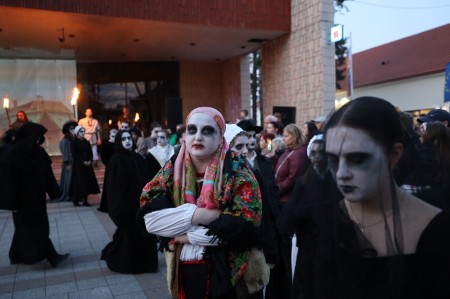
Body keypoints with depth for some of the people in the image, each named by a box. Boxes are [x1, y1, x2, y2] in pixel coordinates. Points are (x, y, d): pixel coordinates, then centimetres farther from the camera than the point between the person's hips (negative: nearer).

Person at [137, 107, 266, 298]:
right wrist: (199, 214, -21)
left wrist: (186, 235, -14)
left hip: (228, 275, -3)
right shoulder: (172, 170, -1)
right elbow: (149, 217, -11)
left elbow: (244, 225, -22)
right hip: (184, 273, 3)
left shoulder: (237, 172, -11)